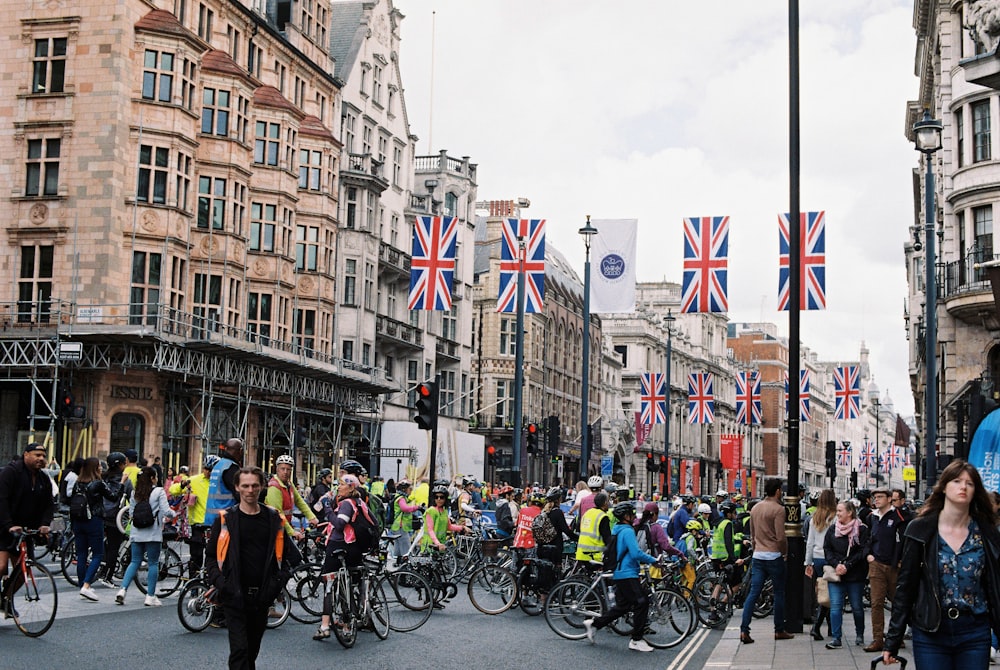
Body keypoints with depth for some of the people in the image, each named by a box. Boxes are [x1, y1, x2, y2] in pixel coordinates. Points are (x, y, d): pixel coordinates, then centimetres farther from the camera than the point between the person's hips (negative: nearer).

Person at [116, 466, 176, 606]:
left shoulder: (135, 493, 7)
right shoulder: (159, 492, -8)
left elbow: (131, 512, 8)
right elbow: (166, 511, -13)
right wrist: (174, 514, 7)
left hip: (137, 533, 5)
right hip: (153, 533, -5)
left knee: (135, 562, 11)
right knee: (153, 563, 3)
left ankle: (123, 590, -3)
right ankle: (150, 596, 4)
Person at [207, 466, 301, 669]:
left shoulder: (273, 519, 6)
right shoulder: (225, 519, -2)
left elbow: (286, 555, 13)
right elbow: (212, 557, 4)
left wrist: (278, 581, 0)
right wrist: (220, 582, -10)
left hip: (262, 597, 3)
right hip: (234, 596, -3)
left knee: (252, 650, 15)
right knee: (239, 649, -12)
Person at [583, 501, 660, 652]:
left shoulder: (616, 530, 16)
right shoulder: (627, 531, -15)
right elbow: (636, 553, -24)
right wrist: (653, 560, -13)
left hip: (619, 573, 10)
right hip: (627, 574, -10)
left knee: (622, 606, 14)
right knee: (642, 602, -7)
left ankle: (593, 624, 15)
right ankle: (636, 640, -3)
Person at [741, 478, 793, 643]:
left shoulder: (755, 508, 10)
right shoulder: (778, 509, -12)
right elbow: (781, 536, -16)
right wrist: (785, 552, 0)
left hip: (758, 556, 6)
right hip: (774, 556, -6)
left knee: (753, 593, 3)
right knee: (779, 593, 7)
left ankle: (744, 630, -5)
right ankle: (779, 630, 14)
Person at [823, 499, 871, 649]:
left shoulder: (861, 530, -5)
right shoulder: (832, 530, 8)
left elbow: (863, 552, -9)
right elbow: (827, 550, 7)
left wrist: (847, 566, -15)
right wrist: (836, 564, -9)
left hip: (855, 575, -3)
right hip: (836, 575, 3)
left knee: (857, 607, 8)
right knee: (835, 606, -5)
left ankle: (859, 635, 28)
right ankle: (836, 638, -4)